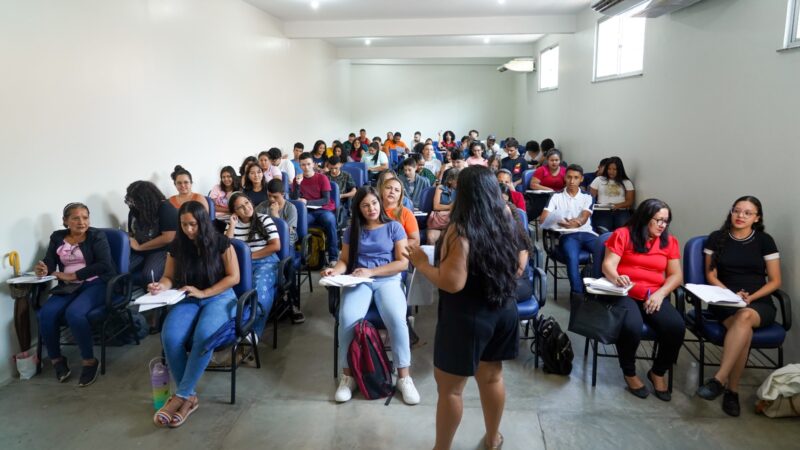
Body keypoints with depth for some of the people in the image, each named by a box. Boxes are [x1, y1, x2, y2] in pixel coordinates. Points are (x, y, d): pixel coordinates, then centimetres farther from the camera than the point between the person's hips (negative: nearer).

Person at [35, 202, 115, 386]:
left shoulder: (97, 236, 0)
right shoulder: (57, 237, 14)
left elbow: (104, 264, -13)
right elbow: (49, 263, 4)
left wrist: (73, 275, -16)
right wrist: (43, 269, -21)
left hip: (96, 284, -4)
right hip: (68, 287, 4)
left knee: (74, 313, -31)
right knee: (46, 313, -23)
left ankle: (89, 361, -15)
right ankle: (56, 359, -2)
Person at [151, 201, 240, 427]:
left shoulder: (220, 242, -5)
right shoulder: (177, 246, 5)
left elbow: (233, 277, -6)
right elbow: (169, 277, 12)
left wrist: (203, 293, -15)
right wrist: (161, 286, -13)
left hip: (219, 297, -3)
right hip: (187, 299, 3)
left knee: (204, 336, -35)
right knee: (170, 337, -29)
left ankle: (181, 395, -19)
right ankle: (189, 396, -16)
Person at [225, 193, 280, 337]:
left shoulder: (264, 220, 4)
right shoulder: (232, 223, 14)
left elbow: (276, 246, -3)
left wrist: (251, 255, -6)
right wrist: (232, 226, -2)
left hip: (266, 262, -3)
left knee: (260, 287, -35)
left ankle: (253, 331, -32)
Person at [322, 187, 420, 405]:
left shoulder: (394, 227, 5)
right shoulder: (352, 230, 14)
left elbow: (403, 263, -1)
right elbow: (345, 261, 11)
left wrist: (371, 272, -10)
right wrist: (335, 270, -13)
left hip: (388, 280, -1)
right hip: (358, 281, 2)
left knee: (397, 319, -32)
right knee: (347, 319, -30)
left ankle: (404, 377, -17)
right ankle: (347, 375, -13)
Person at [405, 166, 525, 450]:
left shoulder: (461, 231, -22)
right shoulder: (507, 222, -2)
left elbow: (452, 283, -24)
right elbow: (520, 267, 7)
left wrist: (421, 263, -12)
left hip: (467, 319, -7)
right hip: (503, 311, 7)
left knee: (449, 386, 8)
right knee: (492, 376, 22)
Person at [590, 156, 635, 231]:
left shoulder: (626, 182, 17)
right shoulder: (599, 180, 17)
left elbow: (630, 201, 9)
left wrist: (618, 205, -11)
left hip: (621, 211, 1)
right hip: (602, 211, -1)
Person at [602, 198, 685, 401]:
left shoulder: (669, 241, 14)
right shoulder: (623, 234, 2)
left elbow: (676, 275, 8)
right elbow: (608, 265, -7)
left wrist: (660, 293, -11)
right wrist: (617, 278, -31)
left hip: (654, 296, 4)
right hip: (624, 293, -4)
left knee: (677, 327, -25)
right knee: (631, 327, -33)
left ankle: (658, 373, 4)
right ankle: (629, 373, -1)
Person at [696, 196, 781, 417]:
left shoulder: (765, 241, 6)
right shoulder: (716, 238, 7)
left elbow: (775, 281, 6)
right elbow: (711, 276, 7)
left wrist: (751, 297, -11)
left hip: (760, 303, 0)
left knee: (745, 316, -38)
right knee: (744, 330, -34)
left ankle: (719, 379, -40)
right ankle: (732, 390, -29)